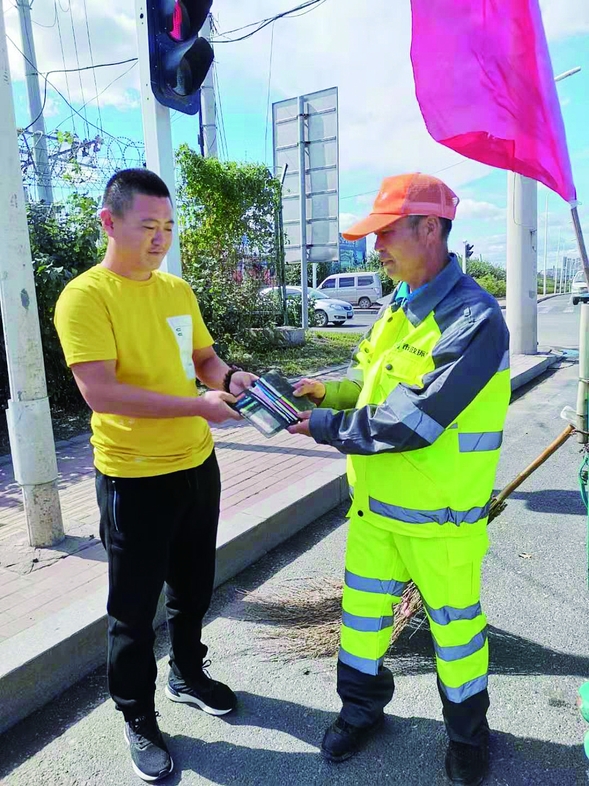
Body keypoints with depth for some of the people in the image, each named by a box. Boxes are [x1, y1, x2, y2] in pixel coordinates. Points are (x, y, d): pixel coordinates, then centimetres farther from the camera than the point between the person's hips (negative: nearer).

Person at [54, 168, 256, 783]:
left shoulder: (178, 290, 6)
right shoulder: (84, 296, -15)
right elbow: (99, 391, -25)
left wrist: (230, 378, -8)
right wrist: (198, 404, -25)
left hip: (197, 466, 7)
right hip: (134, 479, -6)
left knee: (193, 588, 22)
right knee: (135, 607, 11)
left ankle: (187, 674, 47)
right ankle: (137, 717, 35)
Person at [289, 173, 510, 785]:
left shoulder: (474, 320, -22)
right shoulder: (398, 307, 5)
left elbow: (409, 423, -27)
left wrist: (325, 427, -17)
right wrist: (330, 391, -3)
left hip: (439, 516, -7)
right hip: (375, 504, 7)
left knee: (455, 625, 16)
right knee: (361, 610, 19)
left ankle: (468, 732, 43)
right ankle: (362, 708, 45)